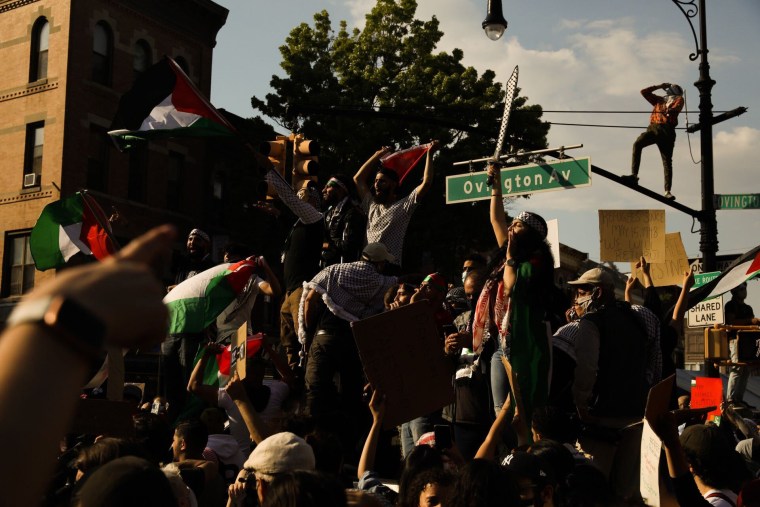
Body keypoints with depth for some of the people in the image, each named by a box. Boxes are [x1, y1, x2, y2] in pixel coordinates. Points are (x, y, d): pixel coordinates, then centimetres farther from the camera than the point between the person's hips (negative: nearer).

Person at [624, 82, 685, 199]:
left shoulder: (679, 99, 20)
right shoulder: (659, 100, 34)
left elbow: (677, 107, -2)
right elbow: (644, 92, 36)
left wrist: (669, 110, -24)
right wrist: (659, 86, 34)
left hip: (667, 130, -3)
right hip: (653, 128, 3)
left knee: (667, 161, -9)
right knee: (637, 144, -25)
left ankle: (667, 191, -13)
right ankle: (634, 175, -30)